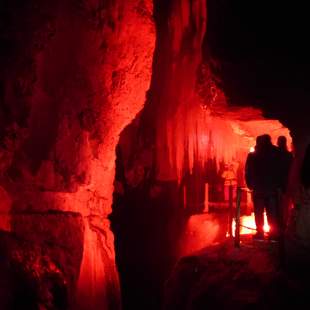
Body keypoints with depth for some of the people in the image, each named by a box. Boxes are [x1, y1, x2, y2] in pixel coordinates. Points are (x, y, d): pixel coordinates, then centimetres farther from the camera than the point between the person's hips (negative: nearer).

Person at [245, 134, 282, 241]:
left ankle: (260, 232, 2)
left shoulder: (252, 156, -1)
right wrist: (278, 184, 7)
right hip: (272, 188, 1)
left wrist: (250, 185, 7)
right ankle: (274, 233, 2)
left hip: (258, 189, -1)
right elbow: (280, 171, 2)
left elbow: (248, 172, -1)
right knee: (272, 213, 5)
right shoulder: (275, 154, 1)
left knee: (259, 212, 5)